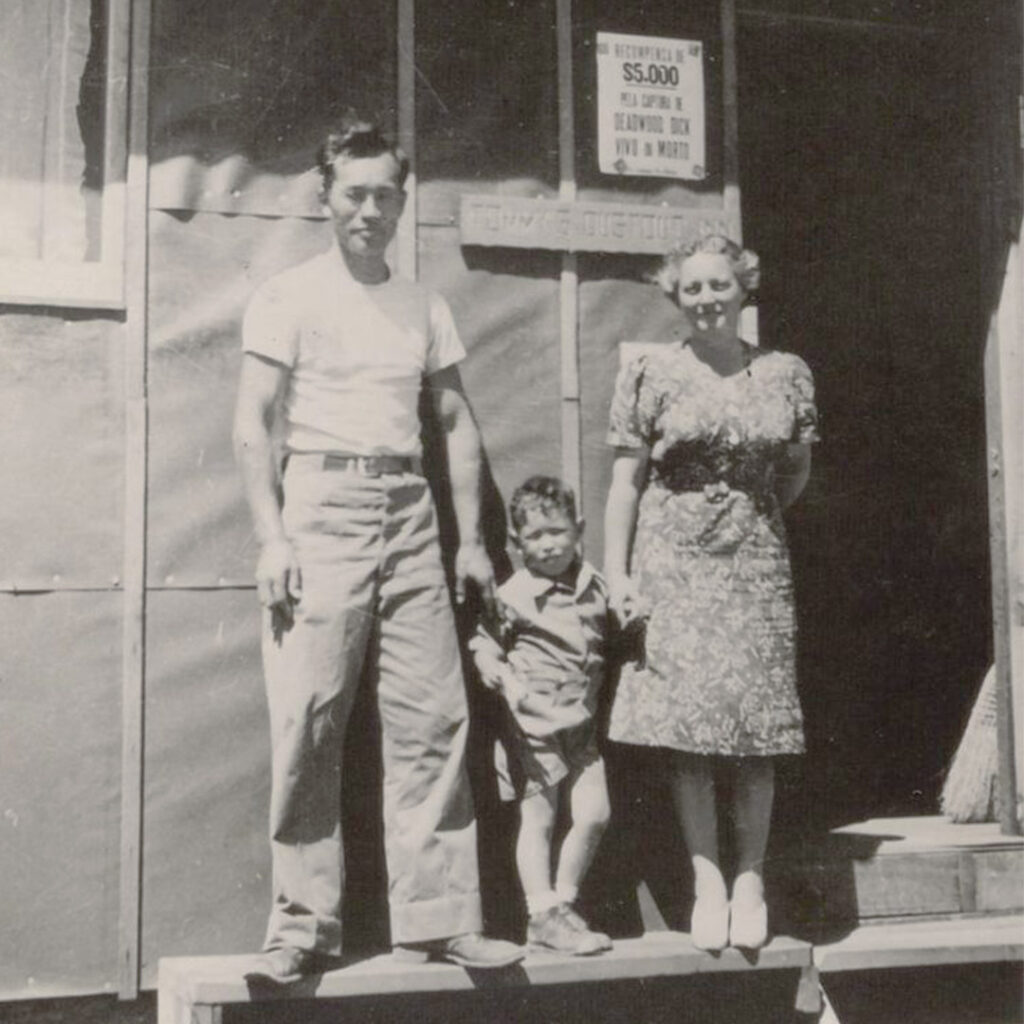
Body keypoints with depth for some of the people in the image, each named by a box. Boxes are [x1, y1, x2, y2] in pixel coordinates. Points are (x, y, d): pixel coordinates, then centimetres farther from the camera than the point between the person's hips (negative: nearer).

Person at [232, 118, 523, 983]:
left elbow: (458, 426, 18)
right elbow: (253, 425, -2)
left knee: (432, 717, 0)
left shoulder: (425, 307, 17)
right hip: (324, 503, -4)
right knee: (309, 719, -6)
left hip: (408, 511, 4)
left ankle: (439, 916, 8)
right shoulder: (291, 296, 4)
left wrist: (471, 539, 11)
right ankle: (305, 924, 3)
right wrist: (273, 537, -13)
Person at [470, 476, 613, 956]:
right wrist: (507, 682, -19)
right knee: (538, 819, 1)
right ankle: (543, 915, 10)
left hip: (581, 722, 5)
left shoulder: (595, 586, 8)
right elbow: (482, 642, -8)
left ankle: (563, 902, 20)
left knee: (594, 813, 3)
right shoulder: (513, 594, -8)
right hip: (533, 723, -5)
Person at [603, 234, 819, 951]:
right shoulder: (651, 375, 1)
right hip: (671, 563, -1)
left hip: (756, 564, 2)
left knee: (756, 722, 1)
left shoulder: (787, 375, 6)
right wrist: (616, 575, -6)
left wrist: (750, 518, 11)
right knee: (686, 718, -4)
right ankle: (708, 881, 6)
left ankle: (751, 880, 12)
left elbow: (797, 472, 18)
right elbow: (626, 482, 0)